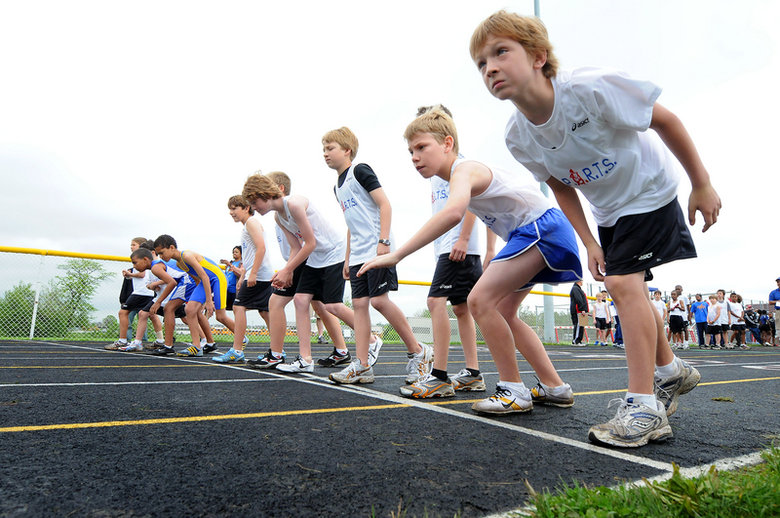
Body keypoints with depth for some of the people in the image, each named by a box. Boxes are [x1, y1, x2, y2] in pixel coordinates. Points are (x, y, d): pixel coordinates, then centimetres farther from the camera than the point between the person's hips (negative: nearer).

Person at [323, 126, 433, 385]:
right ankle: (362, 366, 4)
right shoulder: (338, 186, 22)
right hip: (358, 255, 9)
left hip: (376, 250, -9)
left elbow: (384, 204, -11)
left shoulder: (360, 171, -3)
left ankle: (418, 351, 0)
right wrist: (347, 258, 22)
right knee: (359, 303, 3)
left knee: (379, 300, -15)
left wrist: (383, 241, -21)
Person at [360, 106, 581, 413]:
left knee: (480, 300, -19)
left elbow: (453, 212, -42)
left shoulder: (463, 170, -19)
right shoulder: (468, 172, 12)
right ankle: (554, 388, 20)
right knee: (502, 313, 13)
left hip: (542, 227, -11)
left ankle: (513, 390, -7)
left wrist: (396, 255, -43)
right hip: (530, 233, 11)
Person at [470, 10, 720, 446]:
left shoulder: (590, 89, -33)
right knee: (629, 291, 12)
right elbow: (561, 185, -1)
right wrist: (589, 243, -5)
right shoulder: (518, 138, -16)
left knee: (623, 283, -20)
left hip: (649, 193, -6)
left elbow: (665, 120, -20)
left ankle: (643, 406, -11)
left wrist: (702, 184, -13)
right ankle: (672, 370, 36)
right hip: (607, 209, 6)